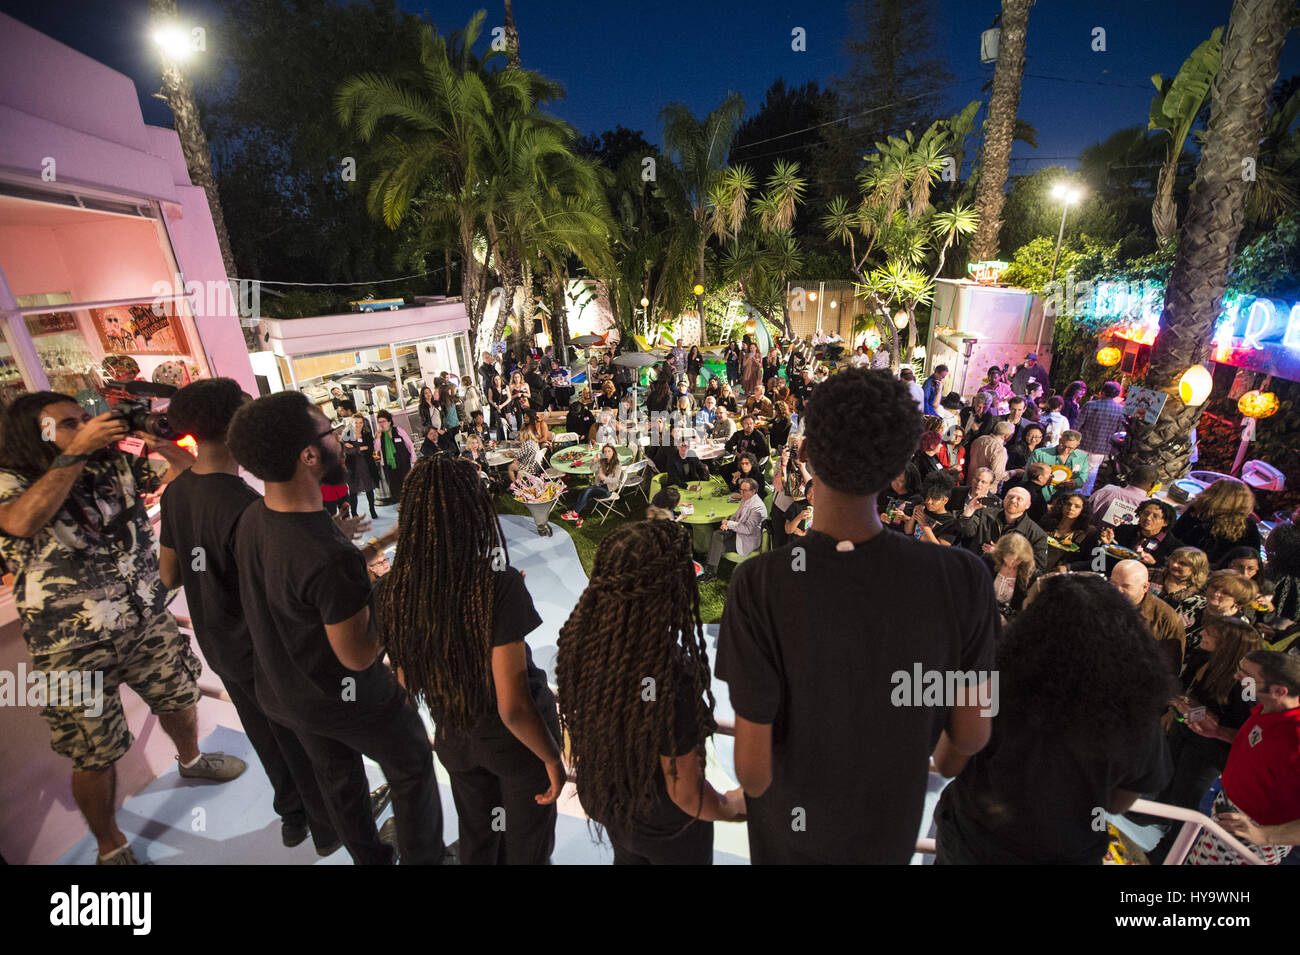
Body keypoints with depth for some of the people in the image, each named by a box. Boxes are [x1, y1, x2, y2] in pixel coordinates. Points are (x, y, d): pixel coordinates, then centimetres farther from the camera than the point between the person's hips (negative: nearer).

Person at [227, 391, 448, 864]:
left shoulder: (252, 518, -12)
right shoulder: (330, 556, -39)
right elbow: (359, 655, -27)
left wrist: (379, 544, 0)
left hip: (279, 691, 8)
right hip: (345, 699, -8)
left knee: (335, 773, 28)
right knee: (411, 766, 19)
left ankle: (369, 856, 53)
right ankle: (423, 856, 40)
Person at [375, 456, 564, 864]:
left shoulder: (392, 592, -19)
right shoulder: (499, 588, -34)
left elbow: (408, 685, -4)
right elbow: (513, 707, -30)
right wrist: (552, 757, -14)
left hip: (455, 739, 4)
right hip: (514, 739, -4)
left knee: (476, 837, 30)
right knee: (525, 844, 25)